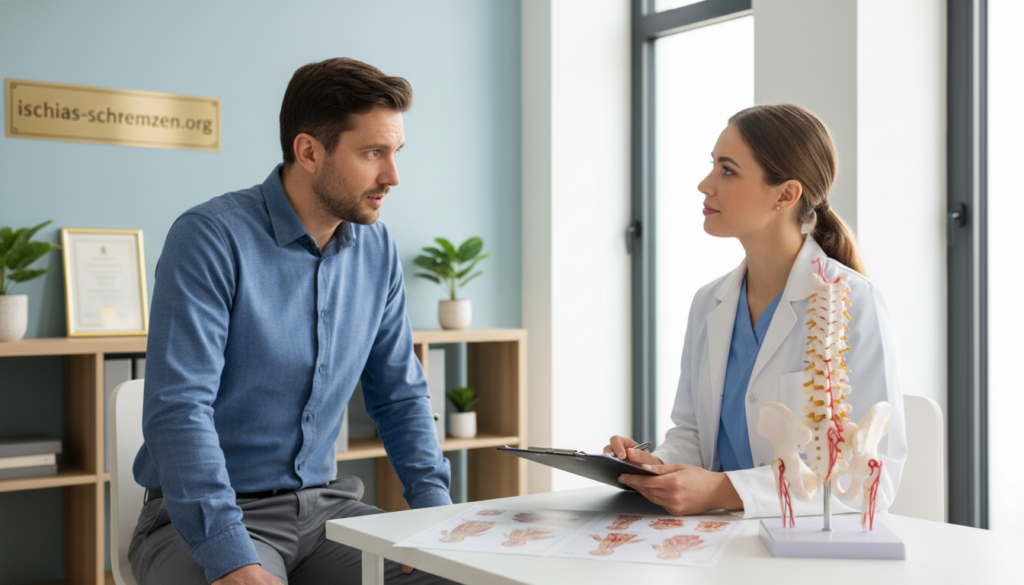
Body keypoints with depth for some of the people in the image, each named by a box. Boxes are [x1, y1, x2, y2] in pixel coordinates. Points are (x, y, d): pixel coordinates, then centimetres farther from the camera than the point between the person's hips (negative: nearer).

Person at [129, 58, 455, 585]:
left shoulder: (377, 249, 4)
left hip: (325, 503, 5)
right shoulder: (210, 238, -14)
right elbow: (179, 409, -21)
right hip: (203, 516, -5)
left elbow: (400, 395, 12)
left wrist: (437, 511, -1)